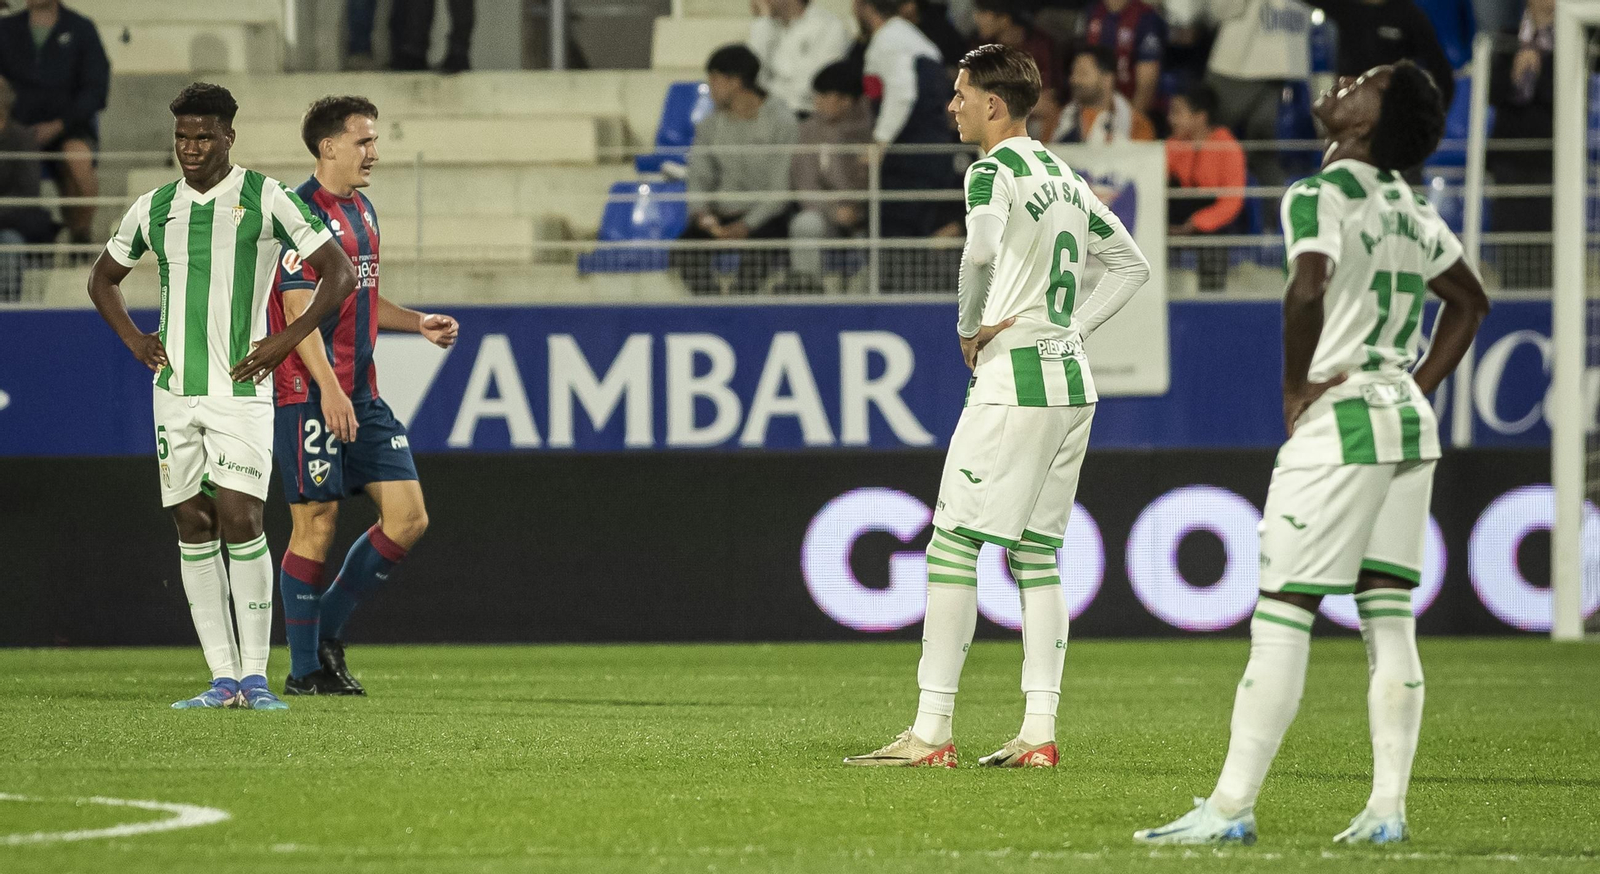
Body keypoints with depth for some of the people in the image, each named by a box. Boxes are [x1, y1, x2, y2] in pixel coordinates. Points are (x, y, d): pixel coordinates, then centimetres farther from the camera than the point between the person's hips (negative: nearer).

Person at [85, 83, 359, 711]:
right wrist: (133, 339, 10)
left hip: (241, 388, -4)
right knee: (194, 527, 2)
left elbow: (339, 272, -1)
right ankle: (223, 679, 4)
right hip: (175, 389, 4)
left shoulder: (266, 199, -3)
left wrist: (286, 341, -8)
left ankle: (255, 674, -9)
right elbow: (103, 277, 26)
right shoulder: (154, 209, 10)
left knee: (239, 518, -14)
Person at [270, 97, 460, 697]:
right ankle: (305, 668, 4)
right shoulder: (300, 212, -11)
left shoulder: (362, 212, 17)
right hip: (310, 395, -9)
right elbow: (299, 309, -18)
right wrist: (328, 389, -25)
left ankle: (328, 628, 15)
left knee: (408, 518, 2)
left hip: (362, 397, 9)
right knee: (316, 526, -5)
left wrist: (419, 323, 14)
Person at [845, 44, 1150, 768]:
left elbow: (982, 252, -30)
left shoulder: (994, 172, -10)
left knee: (953, 545, -6)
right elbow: (1131, 264, 25)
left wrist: (969, 329, -14)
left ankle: (932, 733, -9)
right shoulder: (1066, 178, 17)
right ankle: (1039, 731, 5)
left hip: (1014, 381, -9)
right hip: (1072, 381, 9)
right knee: (1036, 555, 11)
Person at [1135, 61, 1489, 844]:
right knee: (1389, 621, 7)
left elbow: (1308, 288, -30)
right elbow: (1469, 301, 26)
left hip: (1338, 423, -8)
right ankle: (1387, 806, 4)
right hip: (1408, 422, 8)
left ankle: (1231, 808, -5)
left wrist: (1295, 388, -16)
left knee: (1281, 618, -5)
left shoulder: (1318, 198, -12)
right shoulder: (1412, 211, 13)